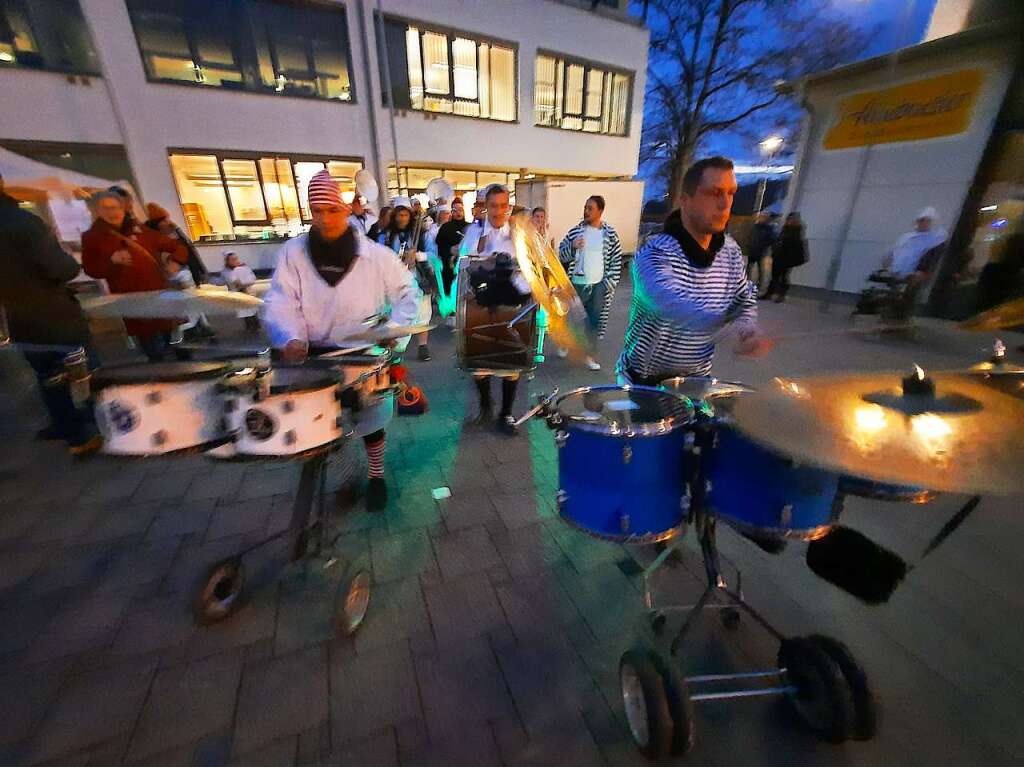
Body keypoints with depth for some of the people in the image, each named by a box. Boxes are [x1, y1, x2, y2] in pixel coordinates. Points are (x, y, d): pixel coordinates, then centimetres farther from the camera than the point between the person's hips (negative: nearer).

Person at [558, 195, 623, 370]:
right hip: (578, 283, -1)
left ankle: (589, 354, 19)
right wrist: (572, 246, -20)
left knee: (595, 319, 6)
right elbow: (562, 255, 0)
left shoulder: (610, 234, -1)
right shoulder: (575, 231, -3)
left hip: (599, 284, 1)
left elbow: (617, 259, 4)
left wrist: (611, 282, -4)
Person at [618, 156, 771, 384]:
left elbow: (745, 300, 11)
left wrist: (748, 329, -11)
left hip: (698, 378, 6)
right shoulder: (654, 253, -23)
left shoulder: (731, 251, -1)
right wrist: (726, 325, -55)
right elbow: (669, 305, -41)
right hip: (645, 378, -6)